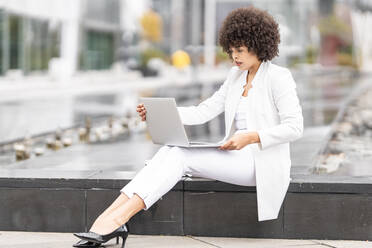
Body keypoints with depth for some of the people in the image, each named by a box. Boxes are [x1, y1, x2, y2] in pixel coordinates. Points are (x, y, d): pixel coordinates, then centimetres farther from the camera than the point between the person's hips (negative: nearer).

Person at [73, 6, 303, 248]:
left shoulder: (279, 77, -5)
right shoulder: (236, 76, 17)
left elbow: (294, 128, -13)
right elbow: (204, 112, 12)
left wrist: (251, 137, -25)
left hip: (263, 163, -7)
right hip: (236, 158, 7)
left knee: (181, 155, -24)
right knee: (170, 151, -18)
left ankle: (115, 220, -31)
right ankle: (105, 221, -30)